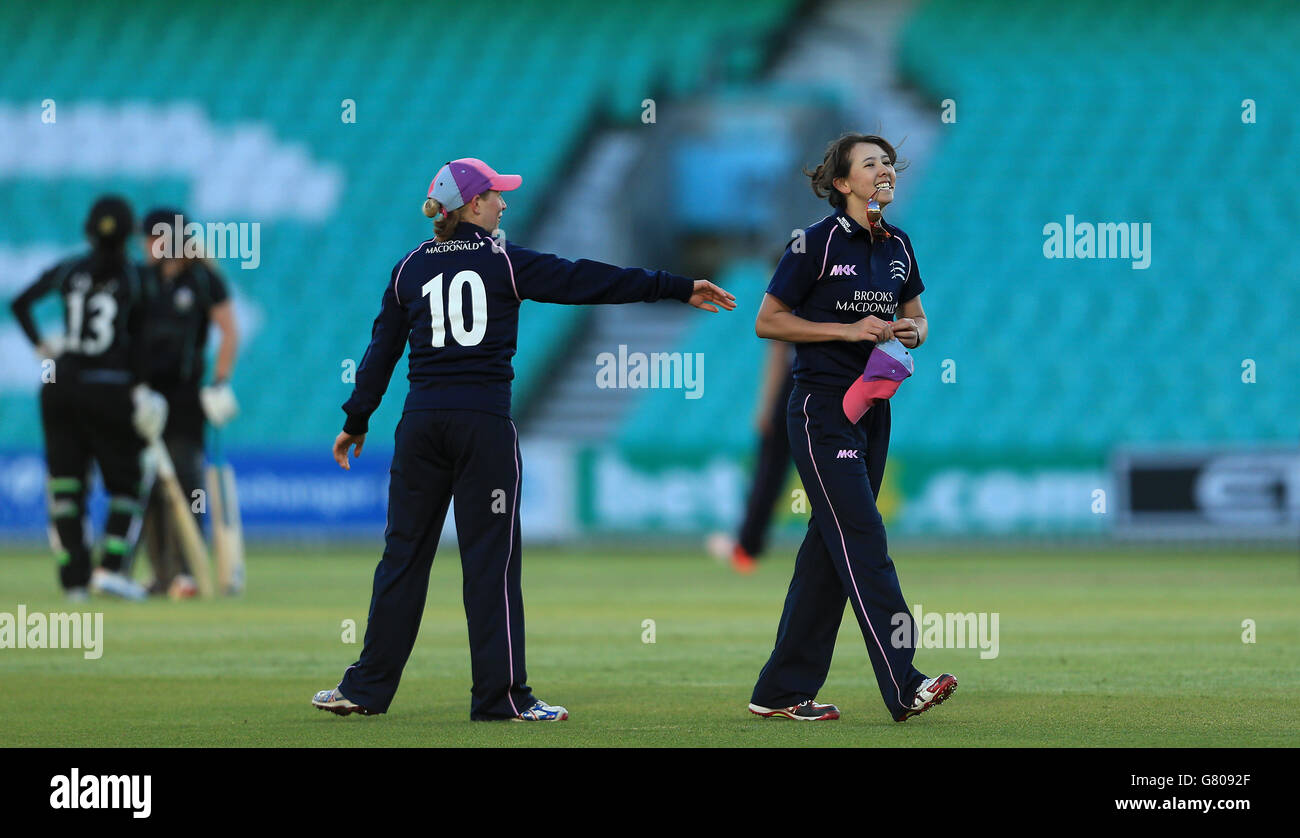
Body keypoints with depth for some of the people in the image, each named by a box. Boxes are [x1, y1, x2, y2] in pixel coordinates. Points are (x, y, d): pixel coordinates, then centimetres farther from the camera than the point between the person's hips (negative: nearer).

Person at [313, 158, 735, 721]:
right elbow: (586, 282, -4)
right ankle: (500, 695, -1)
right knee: (490, 557, -1)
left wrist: (356, 421, 23)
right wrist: (679, 289, -2)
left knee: (404, 553, 8)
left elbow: (381, 351, 13)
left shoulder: (410, 269, 10)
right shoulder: (504, 262, -1)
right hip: (484, 423, -4)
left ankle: (367, 688, 9)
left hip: (422, 421, 4)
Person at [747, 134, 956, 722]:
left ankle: (782, 691, 13)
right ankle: (903, 688, -19)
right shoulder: (818, 242, -10)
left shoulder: (897, 246, 10)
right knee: (863, 540, -13)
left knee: (828, 550, 8)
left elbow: (916, 318, 22)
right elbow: (767, 321, -10)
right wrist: (849, 330, -17)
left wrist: (913, 334, -3)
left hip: (872, 407, 7)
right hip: (822, 408, -7)